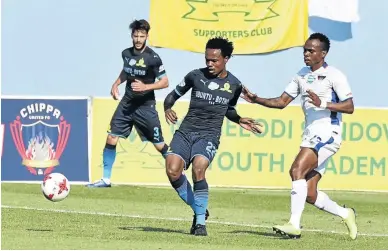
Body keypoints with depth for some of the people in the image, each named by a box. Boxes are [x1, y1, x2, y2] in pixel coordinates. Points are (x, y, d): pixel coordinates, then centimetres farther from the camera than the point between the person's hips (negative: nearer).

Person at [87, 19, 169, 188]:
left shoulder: (153, 58, -16)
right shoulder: (126, 54, 1)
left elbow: (165, 82, -12)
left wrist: (146, 87, -26)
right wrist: (116, 84, 6)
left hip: (145, 106, -5)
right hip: (127, 103, 5)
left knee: (159, 145, -1)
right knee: (111, 139, -4)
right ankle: (106, 179, 5)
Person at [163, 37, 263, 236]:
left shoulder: (234, 85, 7)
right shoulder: (195, 76, 4)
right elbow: (174, 94, 16)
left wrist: (240, 120, 8)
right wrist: (167, 109, -4)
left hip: (209, 136, -1)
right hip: (185, 131, 2)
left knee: (198, 168, -29)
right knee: (172, 171, -20)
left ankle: (200, 222, -17)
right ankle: (199, 210, 3)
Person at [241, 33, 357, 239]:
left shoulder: (334, 75, -6)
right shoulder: (302, 75, 15)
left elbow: (349, 107, -11)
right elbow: (282, 102, 17)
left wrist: (323, 104, -24)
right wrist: (257, 100, 3)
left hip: (327, 134, -8)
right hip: (310, 135, 8)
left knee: (297, 170, -26)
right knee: (310, 195, 3)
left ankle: (294, 225, -28)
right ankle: (345, 214, 25)